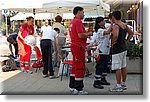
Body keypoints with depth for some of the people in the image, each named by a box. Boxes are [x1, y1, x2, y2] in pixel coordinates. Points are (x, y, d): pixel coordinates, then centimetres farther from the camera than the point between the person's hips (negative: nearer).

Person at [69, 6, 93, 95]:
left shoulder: (73, 21, 16)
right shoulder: (78, 21, -15)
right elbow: (80, 35, -23)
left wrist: (86, 34, 16)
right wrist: (89, 34, -6)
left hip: (74, 46, 10)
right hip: (79, 47, -10)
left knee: (75, 67, 15)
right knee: (80, 68, -6)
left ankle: (72, 87, 22)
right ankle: (78, 89, -1)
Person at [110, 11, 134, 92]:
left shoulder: (115, 26, -17)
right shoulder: (124, 25, 10)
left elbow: (115, 35, -36)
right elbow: (131, 33, 21)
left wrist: (112, 43, -19)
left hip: (117, 49, -9)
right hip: (124, 48, 9)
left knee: (117, 68, -3)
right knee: (123, 67, 15)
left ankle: (118, 86, 2)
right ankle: (123, 84, 25)